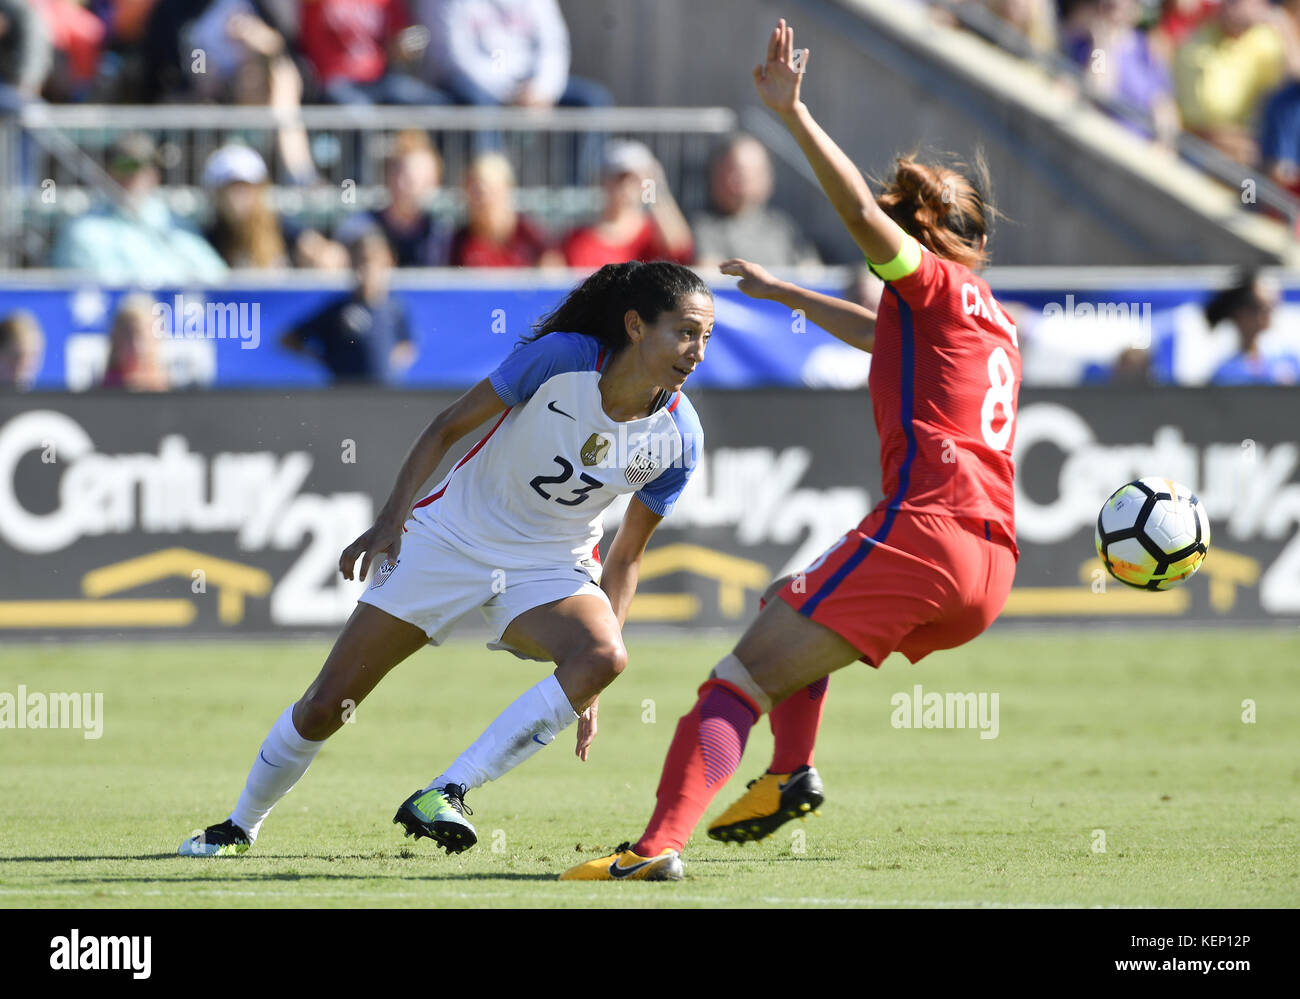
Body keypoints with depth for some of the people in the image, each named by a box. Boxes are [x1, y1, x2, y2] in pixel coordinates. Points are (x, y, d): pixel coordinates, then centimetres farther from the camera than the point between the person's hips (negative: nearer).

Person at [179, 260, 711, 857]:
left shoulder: (677, 439, -13)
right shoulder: (561, 359, -22)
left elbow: (626, 555, -1)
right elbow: (449, 426, -10)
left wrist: (589, 683, -5)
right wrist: (392, 517, -17)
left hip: (550, 571, 2)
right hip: (452, 536, -2)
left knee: (602, 658, -32)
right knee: (324, 707, -1)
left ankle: (442, 797, -28)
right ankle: (240, 827, 27)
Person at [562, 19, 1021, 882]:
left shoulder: (936, 285, 5)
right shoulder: (991, 319, 30)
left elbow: (862, 212, -16)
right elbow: (882, 336, 49)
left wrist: (795, 115, -20)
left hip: (922, 530, -9)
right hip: (989, 571, 9)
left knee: (744, 678, -12)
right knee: (792, 602, 32)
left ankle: (661, 844, -30)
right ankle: (792, 773, 13)